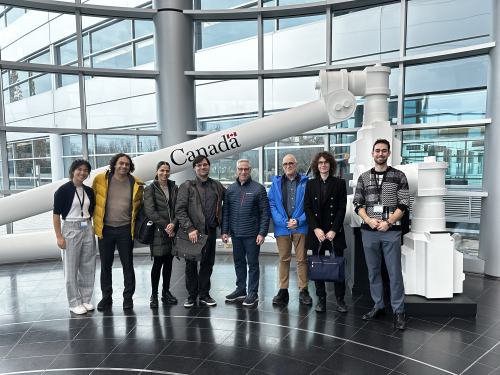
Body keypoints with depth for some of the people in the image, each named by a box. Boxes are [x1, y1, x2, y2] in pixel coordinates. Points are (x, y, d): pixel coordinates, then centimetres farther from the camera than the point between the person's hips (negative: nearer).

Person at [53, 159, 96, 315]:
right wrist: (59, 236, -13)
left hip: (88, 230, 5)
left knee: (88, 267, 8)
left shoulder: (89, 191, 10)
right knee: (71, 268, 2)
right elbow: (56, 214, -8)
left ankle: (86, 299, 21)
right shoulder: (64, 190, -6)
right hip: (71, 230, -5)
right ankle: (74, 303, 13)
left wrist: (97, 230, 9)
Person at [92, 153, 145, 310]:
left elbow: (139, 204, 16)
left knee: (128, 264, 5)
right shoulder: (100, 180, -1)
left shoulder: (136, 184, 1)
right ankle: (106, 296, 26)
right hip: (105, 229, 1)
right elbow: (92, 199, 11)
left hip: (125, 229, 0)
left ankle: (128, 296, 19)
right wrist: (96, 218, 9)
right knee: (105, 265, 11)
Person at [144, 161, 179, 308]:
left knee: (169, 262, 10)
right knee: (158, 263, -2)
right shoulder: (150, 189, 0)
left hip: (172, 231, 4)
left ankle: (166, 292, 23)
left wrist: (173, 224, -11)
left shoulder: (174, 188, 12)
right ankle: (154, 295, 10)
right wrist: (165, 226, -12)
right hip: (158, 231, -4)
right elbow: (150, 211, -9)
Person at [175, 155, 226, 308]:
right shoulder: (187, 186, -2)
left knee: (208, 263, 10)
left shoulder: (217, 186, 10)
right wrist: (190, 229, -16)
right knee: (191, 264, 7)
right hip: (193, 232, -3)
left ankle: (204, 295, 23)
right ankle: (192, 295, 22)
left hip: (211, 230, 4)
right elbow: (180, 210, -8)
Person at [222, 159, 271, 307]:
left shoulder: (258, 188, -4)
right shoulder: (230, 189, 9)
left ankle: (253, 293, 17)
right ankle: (240, 290, 29)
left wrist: (262, 233, -12)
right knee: (239, 262, 15)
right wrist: (224, 231, 5)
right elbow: (226, 212, 11)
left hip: (252, 234, -4)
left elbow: (265, 213, -6)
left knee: (253, 264, 5)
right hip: (235, 234, 5)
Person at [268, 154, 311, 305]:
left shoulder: (305, 182, 6)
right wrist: (283, 222, -8)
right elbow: (271, 204, 4)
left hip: (300, 227, -1)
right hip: (282, 227, 1)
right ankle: (283, 291, 16)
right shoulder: (276, 183, 11)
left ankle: (303, 291, 12)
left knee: (302, 259, 2)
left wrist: (299, 221, -9)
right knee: (284, 259, 7)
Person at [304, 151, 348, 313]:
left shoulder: (339, 183, 4)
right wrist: (316, 229, -8)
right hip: (316, 232, 2)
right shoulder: (310, 184, 9)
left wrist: (334, 230, -10)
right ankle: (321, 298, 18)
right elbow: (307, 208, 3)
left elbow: (342, 208, -1)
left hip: (335, 232, -1)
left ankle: (340, 299, 15)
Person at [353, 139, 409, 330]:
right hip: (369, 231, 3)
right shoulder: (364, 177, 9)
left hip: (391, 230, -2)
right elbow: (357, 203, 7)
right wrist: (369, 220, -10)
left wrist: (388, 222, -13)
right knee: (373, 271, 11)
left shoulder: (399, 176, 3)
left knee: (395, 272, 0)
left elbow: (404, 204, -1)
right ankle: (378, 307, 24)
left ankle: (398, 311, 12)